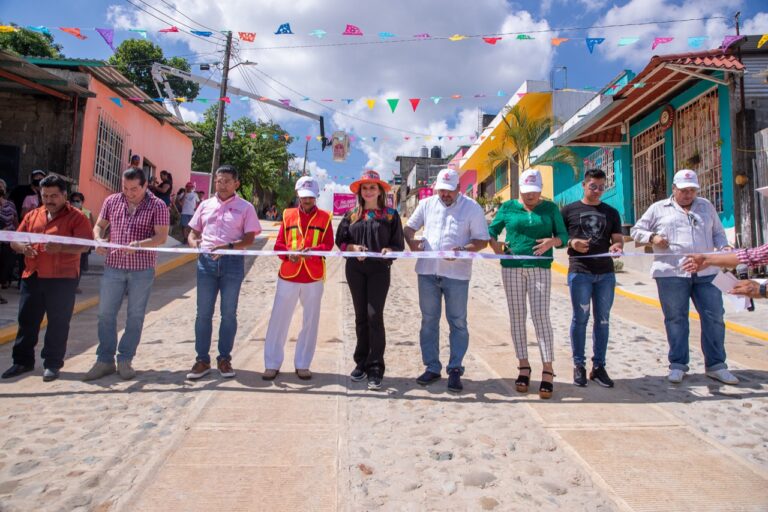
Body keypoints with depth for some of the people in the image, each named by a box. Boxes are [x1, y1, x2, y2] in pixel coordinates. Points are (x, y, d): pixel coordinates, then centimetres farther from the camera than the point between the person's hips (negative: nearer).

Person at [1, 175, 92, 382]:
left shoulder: (76, 217, -3)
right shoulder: (32, 215, 14)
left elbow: (84, 245, -12)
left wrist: (60, 248, -28)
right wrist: (22, 247, -8)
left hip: (62, 279, -5)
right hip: (32, 277, 5)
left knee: (58, 322, 2)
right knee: (27, 320, 12)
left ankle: (52, 364, 13)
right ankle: (22, 361, 25)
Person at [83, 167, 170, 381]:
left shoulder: (157, 206, -5)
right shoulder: (112, 201, 7)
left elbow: (162, 236, -12)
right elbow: (99, 225, 15)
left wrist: (139, 244, -28)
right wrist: (99, 240, -7)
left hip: (142, 269, -3)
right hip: (113, 266, 3)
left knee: (135, 316, 5)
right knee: (106, 313, 5)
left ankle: (125, 360, 19)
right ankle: (105, 360, 18)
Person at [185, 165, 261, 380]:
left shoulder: (245, 207, 3)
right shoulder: (205, 205, 14)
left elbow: (249, 238, -4)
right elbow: (194, 231, 17)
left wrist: (228, 246, -21)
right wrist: (194, 242, -6)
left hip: (233, 262, -3)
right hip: (206, 260, 3)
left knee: (229, 313, 5)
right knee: (203, 312, 5)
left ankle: (224, 359, 18)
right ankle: (202, 360, 16)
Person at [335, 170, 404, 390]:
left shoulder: (390, 214, 3)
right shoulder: (352, 214, 10)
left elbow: (399, 244, 3)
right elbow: (340, 240, 9)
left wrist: (389, 250, -18)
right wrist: (353, 248, -11)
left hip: (379, 270, -3)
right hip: (355, 270, 3)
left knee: (374, 316, -9)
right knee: (360, 316, 10)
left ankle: (375, 369, 0)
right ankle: (361, 362, 22)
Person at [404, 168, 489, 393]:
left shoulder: (472, 207, 0)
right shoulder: (426, 204, 10)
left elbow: (482, 240, -2)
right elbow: (409, 227, 17)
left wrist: (463, 250, -20)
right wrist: (411, 240, -6)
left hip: (456, 273, -3)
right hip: (427, 271, 3)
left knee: (458, 322, 4)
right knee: (428, 321, 10)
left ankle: (455, 370, 16)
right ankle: (432, 367, 23)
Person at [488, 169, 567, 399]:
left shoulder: (550, 208, 8)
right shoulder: (508, 207, 9)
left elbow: (563, 235, 6)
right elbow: (491, 230, 11)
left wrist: (553, 241, -17)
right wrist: (496, 246, -9)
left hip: (540, 268, -1)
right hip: (512, 268, 2)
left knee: (540, 317, -7)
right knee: (517, 317, 5)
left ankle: (548, 371, 1)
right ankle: (523, 366, 18)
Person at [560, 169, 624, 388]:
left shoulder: (611, 212, 15)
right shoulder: (569, 210, 6)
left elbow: (618, 240, 10)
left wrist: (617, 246, -13)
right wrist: (572, 243, -13)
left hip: (606, 273, 3)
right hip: (579, 271, -3)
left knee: (602, 319, 6)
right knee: (580, 318, 0)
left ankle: (599, 366, 16)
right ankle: (578, 365, 11)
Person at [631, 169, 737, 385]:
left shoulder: (706, 206, 19)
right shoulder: (658, 208, 10)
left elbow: (718, 232, 21)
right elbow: (636, 230, 10)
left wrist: (724, 246, 0)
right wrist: (652, 237, -9)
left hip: (706, 272, 3)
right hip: (671, 273, -3)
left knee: (714, 318, 3)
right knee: (675, 319, 3)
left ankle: (716, 365, 16)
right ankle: (678, 365, 13)